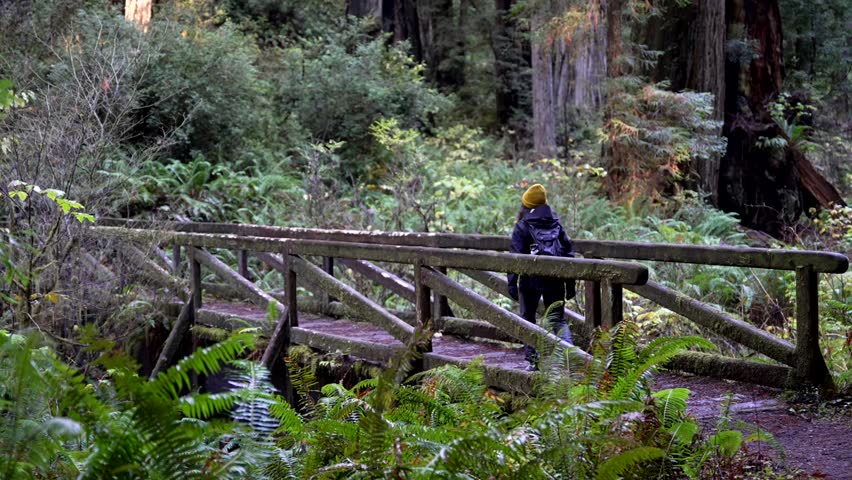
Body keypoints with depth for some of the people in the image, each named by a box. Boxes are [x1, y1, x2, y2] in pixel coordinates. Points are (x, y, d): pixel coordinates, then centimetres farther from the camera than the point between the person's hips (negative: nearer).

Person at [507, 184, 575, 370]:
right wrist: (570, 283, 12)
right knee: (558, 320, 8)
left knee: (528, 319, 12)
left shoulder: (522, 227, -4)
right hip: (555, 280, 3)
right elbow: (568, 252, 9)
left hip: (531, 280, -3)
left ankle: (533, 360, 8)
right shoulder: (556, 224, 9)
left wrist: (512, 283, -8)